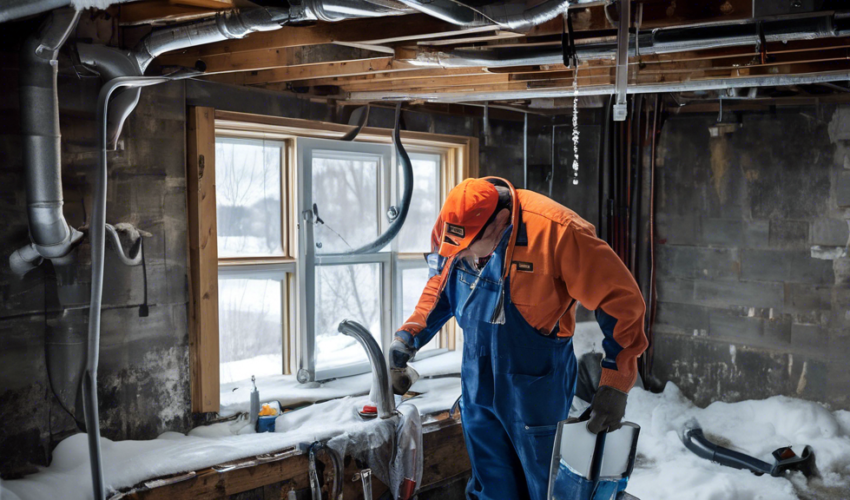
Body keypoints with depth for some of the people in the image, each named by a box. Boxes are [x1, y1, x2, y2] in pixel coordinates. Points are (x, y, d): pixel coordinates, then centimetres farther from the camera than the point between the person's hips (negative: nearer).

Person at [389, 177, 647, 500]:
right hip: (478, 384, 5)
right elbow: (439, 288, 11)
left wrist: (615, 385, -22)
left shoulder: (556, 232, -26)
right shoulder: (452, 225, -9)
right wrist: (407, 338, 1)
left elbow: (621, 301, -21)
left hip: (536, 387, -5)